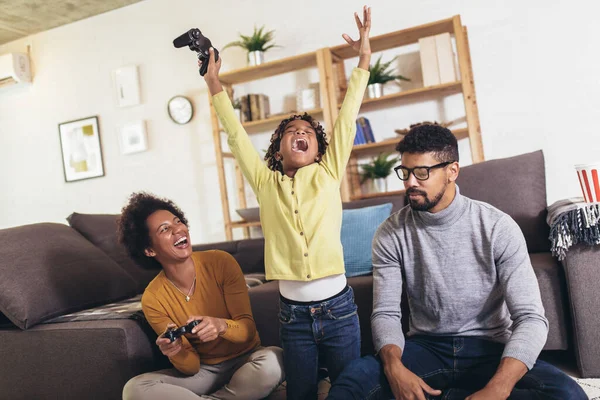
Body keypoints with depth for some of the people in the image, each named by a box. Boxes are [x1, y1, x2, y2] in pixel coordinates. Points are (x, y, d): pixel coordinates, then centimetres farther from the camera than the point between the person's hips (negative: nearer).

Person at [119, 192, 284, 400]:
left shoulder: (221, 262, -15)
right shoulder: (152, 299, -11)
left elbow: (248, 329, -15)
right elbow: (191, 368, -9)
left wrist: (221, 326, -37)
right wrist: (177, 352, -32)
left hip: (244, 361, 0)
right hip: (203, 372, 1)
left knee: (273, 361, -34)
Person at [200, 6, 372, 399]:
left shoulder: (328, 175, 2)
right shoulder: (265, 182, 4)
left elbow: (347, 119, 0)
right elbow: (236, 134, 8)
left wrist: (364, 61, 0)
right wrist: (214, 83, 11)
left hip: (337, 306, -1)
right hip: (293, 312, 1)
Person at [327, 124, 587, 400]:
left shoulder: (498, 227, -11)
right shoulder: (390, 234, -4)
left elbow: (530, 317, -15)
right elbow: (385, 312, -6)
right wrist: (394, 367, -29)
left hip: (489, 349, 2)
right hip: (425, 347, -1)